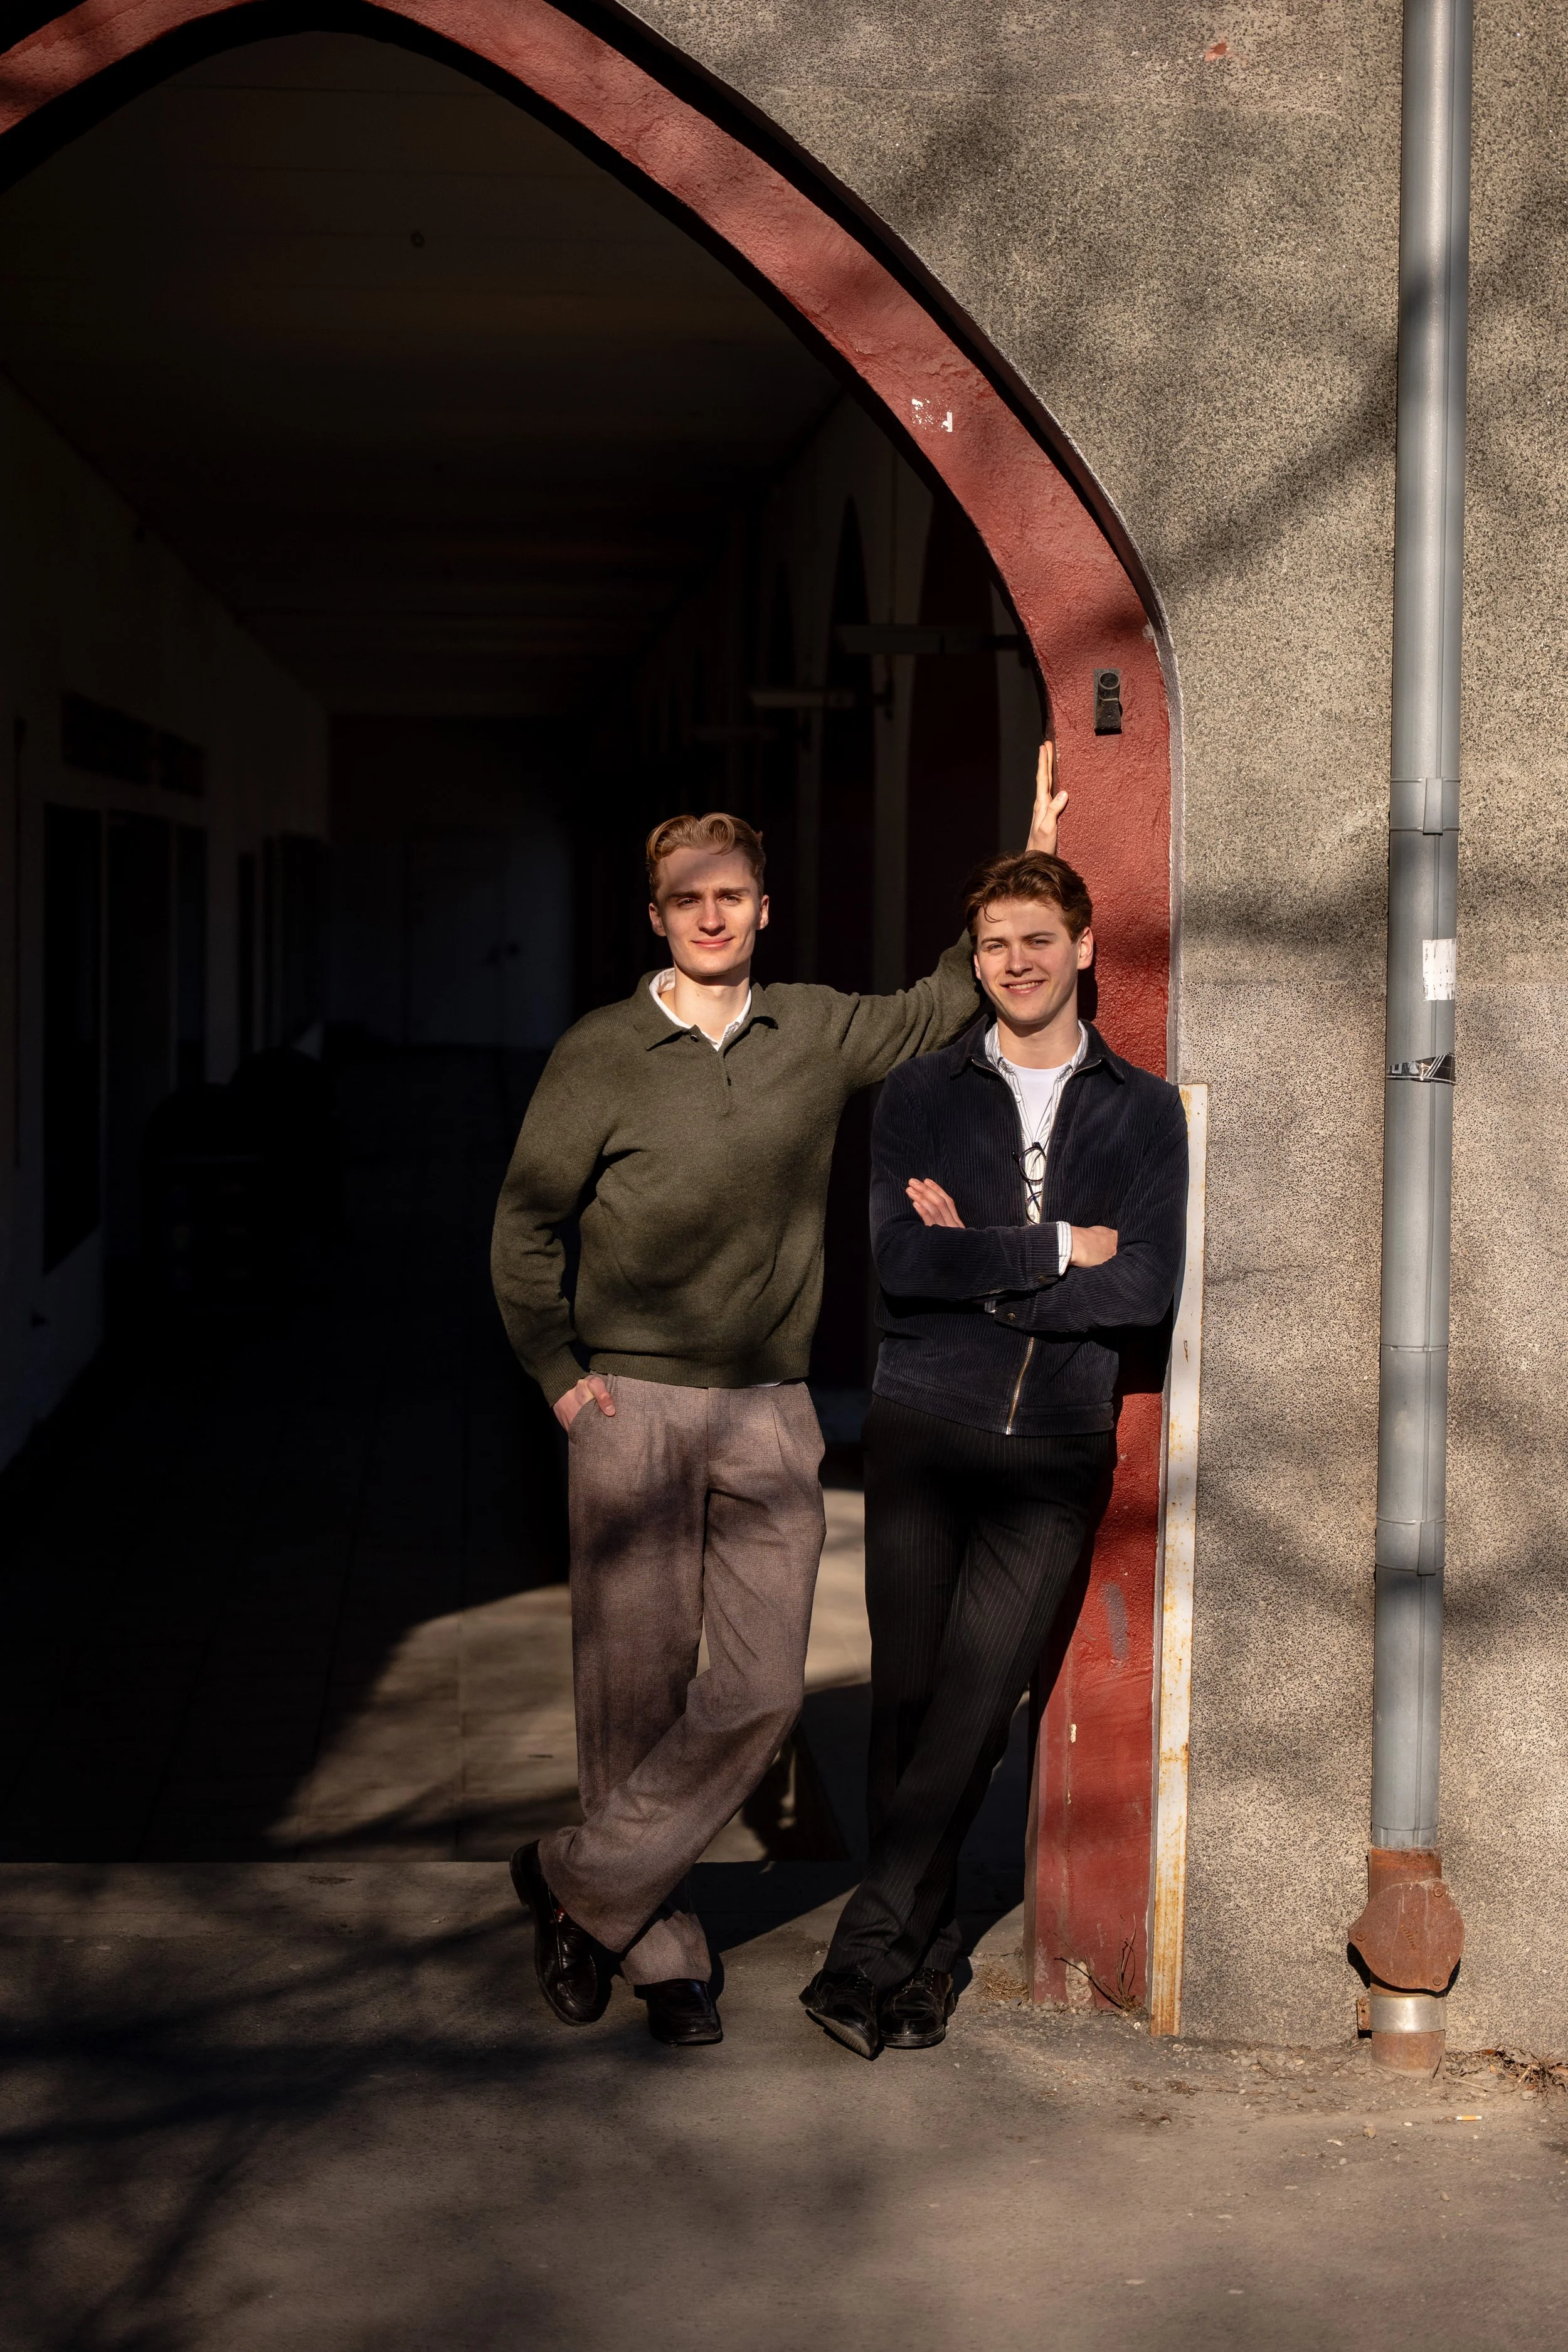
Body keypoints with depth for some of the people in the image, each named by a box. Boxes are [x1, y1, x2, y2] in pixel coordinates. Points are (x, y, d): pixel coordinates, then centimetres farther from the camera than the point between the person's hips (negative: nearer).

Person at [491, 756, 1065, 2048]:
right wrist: (558, 1374, -2)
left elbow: (949, 1001, 19)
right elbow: (525, 1225, 3)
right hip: (634, 1408, -3)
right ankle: (662, 1948, 15)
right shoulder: (601, 1055, -2)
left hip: (770, 1413, 3)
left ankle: (580, 1882, 9)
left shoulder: (817, 1033, 7)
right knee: (636, 1685, 1)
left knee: (762, 1687, -5)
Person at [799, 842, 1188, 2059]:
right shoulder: (922, 1093, 9)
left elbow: (1150, 1285, -3)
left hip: (1058, 1449, 0)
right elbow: (897, 1258, -6)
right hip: (925, 1429, 1)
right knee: (909, 1697, 0)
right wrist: (1056, 1249, -6)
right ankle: (926, 1950, 12)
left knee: (975, 1701, -8)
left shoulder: (1146, 1111, 10)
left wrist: (976, 1263, -7)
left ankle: (869, 1954, -4)